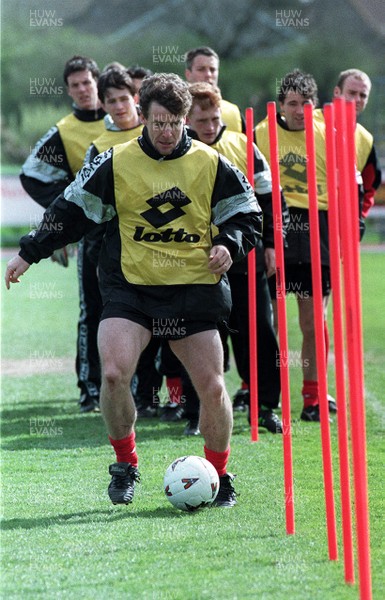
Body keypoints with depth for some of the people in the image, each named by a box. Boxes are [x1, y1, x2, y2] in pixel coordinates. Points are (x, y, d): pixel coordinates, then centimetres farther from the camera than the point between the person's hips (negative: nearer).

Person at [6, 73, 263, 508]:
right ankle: (125, 465, 2)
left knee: (212, 387, -3)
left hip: (194, 290, 1)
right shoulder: (116, 163, 0)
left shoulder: (211, 165, 2)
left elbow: (246, 214, 11)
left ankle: (220, 476, 18)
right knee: (114, 373, -20)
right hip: (129, 287, -1)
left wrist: (229, 245, -9)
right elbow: (72, 210, 8)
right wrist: (29, 254, 9)